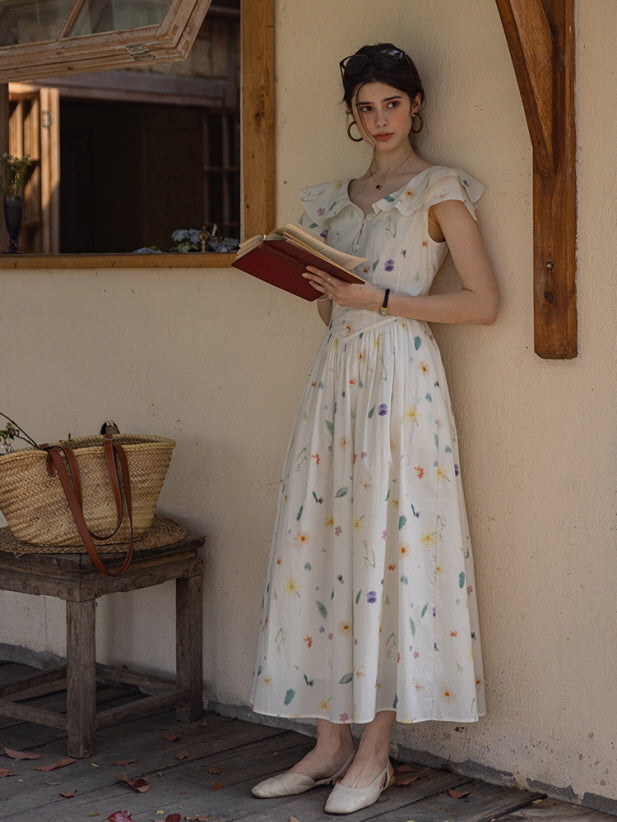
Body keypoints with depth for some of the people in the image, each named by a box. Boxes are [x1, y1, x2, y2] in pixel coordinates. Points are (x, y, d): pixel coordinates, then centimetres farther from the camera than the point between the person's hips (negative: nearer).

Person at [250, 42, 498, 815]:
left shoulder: (439, 192, -1)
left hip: (402, 377, -6)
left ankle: (373, 751, 2)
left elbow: (482, 302, -7)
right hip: (336, 374, 6)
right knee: (321, 546, 2)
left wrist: (378, 299, -13)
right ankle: (329, 744, 10)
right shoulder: (335, 199, 17)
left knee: (388, 551, -6)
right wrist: (323, 289, 1)